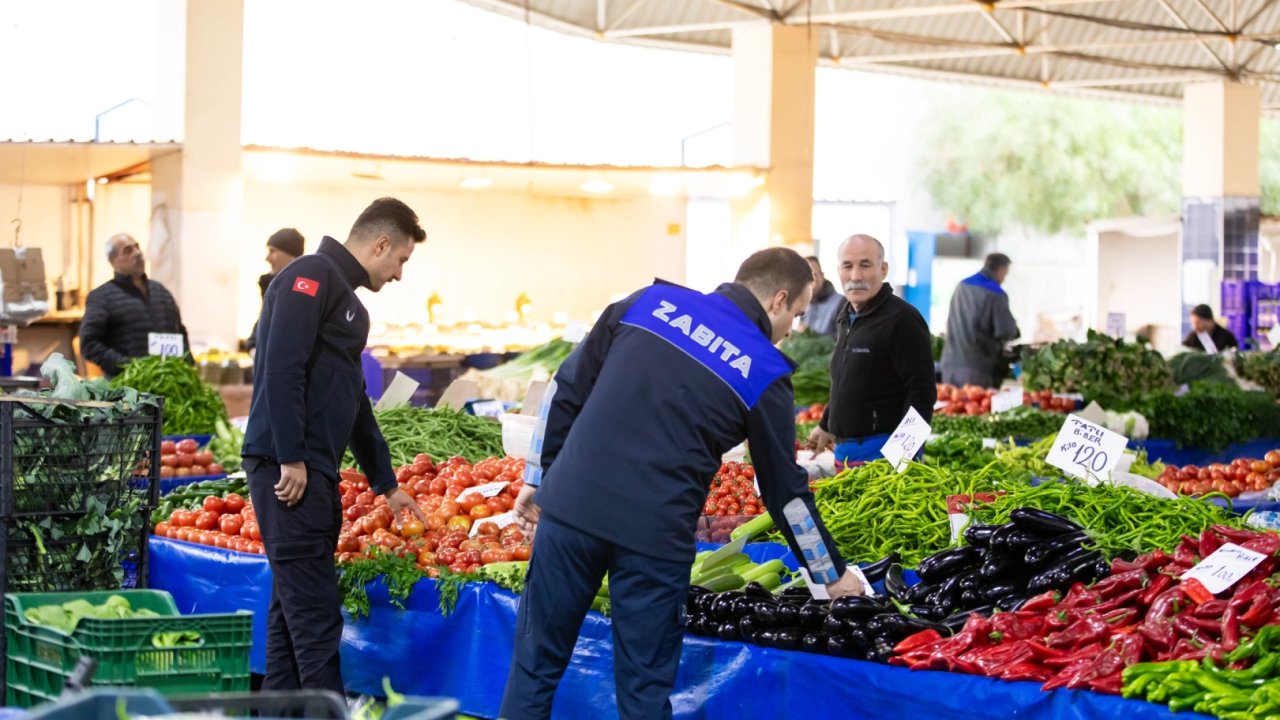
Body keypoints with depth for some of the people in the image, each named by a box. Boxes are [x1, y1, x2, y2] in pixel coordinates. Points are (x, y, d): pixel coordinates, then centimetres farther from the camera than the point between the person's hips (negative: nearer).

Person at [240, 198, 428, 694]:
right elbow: (282, 367, -19)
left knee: (294, 606, 12)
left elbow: (355, 402, 28)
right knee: (315, 613, -8)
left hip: (317, 470, 10)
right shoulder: (312, 276, -9)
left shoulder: (349, 301, 21)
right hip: (287, 466, -10)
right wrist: (291, 459, -22)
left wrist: (387, 484, 31)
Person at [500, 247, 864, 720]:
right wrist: (832, 574, 21)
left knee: (536, 663, 12)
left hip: (570, 506, 3)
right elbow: (785, 490, 9)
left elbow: (566, 390, 11)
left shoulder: (648, 301, 10)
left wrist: (537, 478, 19)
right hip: (653, 535, -3)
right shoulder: (765, 375, 2)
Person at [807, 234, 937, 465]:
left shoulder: (901, 319, -13)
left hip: (883, 453, -9)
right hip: (845, 451, 9)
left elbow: (922, 392, -17)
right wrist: (826, 426, 28)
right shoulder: (846, 318, 16)